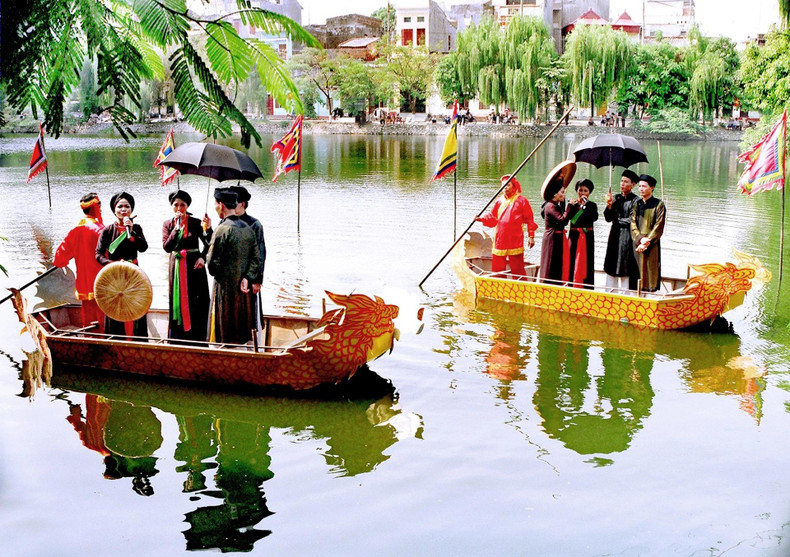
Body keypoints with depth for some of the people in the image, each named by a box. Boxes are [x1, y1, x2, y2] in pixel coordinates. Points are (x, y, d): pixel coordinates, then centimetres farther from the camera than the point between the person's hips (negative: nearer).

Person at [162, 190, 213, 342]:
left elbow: (208, 244, -2)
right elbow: (167, 247, -9)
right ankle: (177, 338, 12)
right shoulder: (168, 224, 4)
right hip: (176, 266, 2)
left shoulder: (196, 223, -2)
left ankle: (196, 339, 5)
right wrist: (177, 227, -16)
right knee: (178, 301, 6)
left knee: (195, 302, -1)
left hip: (194, 266, -2)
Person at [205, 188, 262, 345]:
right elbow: (256, 258, 3)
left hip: (225, 287, -6)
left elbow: (212, 261, -14)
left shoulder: (222, 229, -15)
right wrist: (247, 278, -5)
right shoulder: (248, 229, 5)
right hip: (244, 289, 6)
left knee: (226, 336, 1)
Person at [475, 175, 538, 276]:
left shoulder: (522, 200, 0)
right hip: (500, 240, 4)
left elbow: (529, 219, 0)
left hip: (515, 240, -4)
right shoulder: (499, 201, 13)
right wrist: (481, 218, -7)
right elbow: (492, 217, 12)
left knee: (517, 269, -1)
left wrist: (531, 236, -4)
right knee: (497, 268, 8)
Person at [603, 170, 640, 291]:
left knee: (625, 270, -5)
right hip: (615, 236, 5)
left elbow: (631, 221, -10)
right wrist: (609, 205, -12)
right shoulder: (616, 198, 10)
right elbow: (608, 218, 3)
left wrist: (617, 220, 2)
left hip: (627, 238, -5)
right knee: (611, 269, 6)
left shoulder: (635, 200, -6)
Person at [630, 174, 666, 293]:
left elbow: (659, 227, -7)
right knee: (638, 273, 3)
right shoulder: (637, 204, 13)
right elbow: (633, 225, 5)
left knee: (651, 273, -5)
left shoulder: (659, 205, -1)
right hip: (637, 245, 4)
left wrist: (647, 241, -14)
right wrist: (640, 239, -12)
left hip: (652, 246, -4)